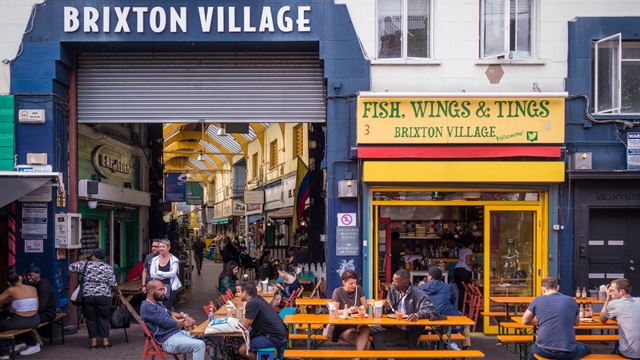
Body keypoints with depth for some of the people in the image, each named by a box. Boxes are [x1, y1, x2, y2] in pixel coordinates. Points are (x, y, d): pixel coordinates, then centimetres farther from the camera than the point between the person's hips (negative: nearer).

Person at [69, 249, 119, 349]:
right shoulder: (107, 267, 3)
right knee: (104, 318, 8)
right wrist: (118, 291, 17)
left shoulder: (85, 264, 2)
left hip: (88, 296, 0)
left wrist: (81, 262, 25)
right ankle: (105, 341, 6)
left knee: (90, 319, 10)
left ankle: (93, 341, 10)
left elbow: (71, 267, 10)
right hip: (104, 296, 0)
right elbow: (113, 283, 0)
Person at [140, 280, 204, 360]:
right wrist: (183, 324, -1)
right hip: (168, 340, -10)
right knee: (199, 345, -27)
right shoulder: (147, 307, -14)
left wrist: (184, 316, 8)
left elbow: (169, 313, 28)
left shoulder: (156, 302, 17)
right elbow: (167, 323, -17)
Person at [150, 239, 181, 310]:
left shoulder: (174, 260, -1)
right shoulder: (155, 260, 8)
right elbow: (152, 274, -3)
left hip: (171, 288, -3)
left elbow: (172, 274, -14)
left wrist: (158, 272, -7)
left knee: (167, 309, -3)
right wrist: (166, 275, -11)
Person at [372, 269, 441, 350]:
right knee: (377, 337, -24)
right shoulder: (392, 289, 5)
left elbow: (432, 312, -19)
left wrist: (418, 315, -37)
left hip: (412, 334, -5)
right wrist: (388, 308, -8)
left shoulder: (418, 294, -11)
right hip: (396, 329, 5)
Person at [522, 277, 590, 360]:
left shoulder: (537, 300, 2)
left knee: (533, 348, 37)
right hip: (567, 352, 0)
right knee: (586, 349, 34)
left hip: (544, 350, 0)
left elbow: (525, 321, 16)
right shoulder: (571, 301, 6)